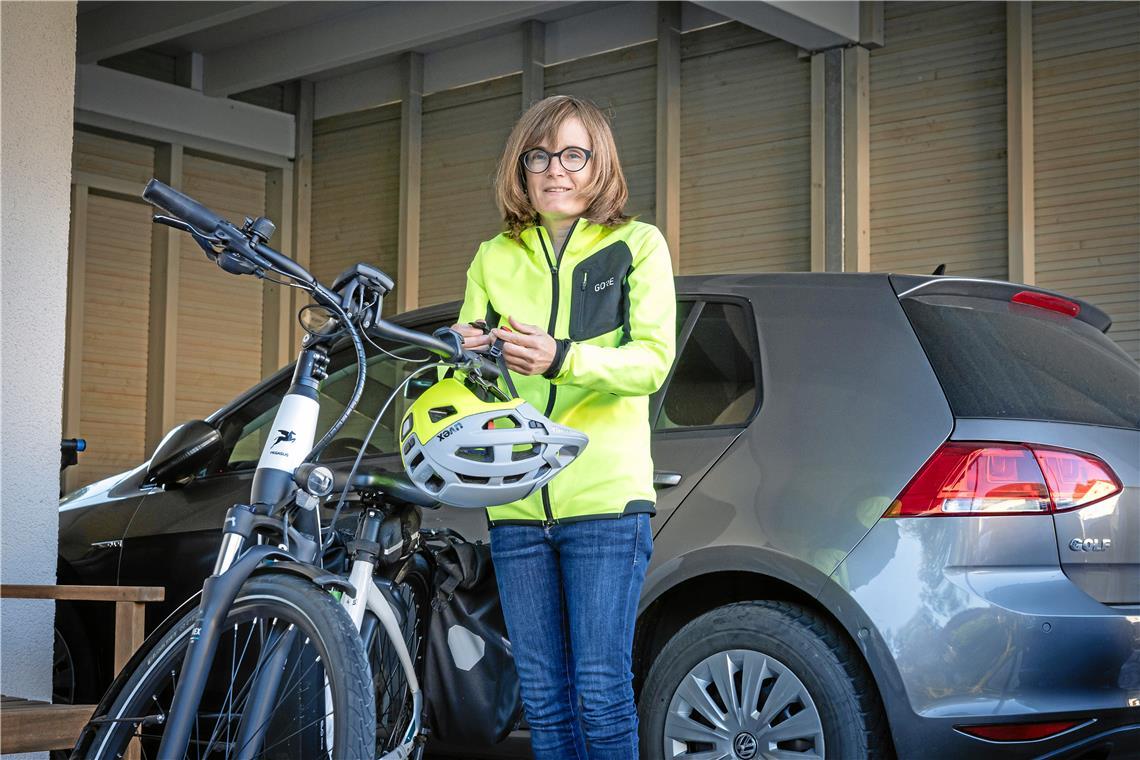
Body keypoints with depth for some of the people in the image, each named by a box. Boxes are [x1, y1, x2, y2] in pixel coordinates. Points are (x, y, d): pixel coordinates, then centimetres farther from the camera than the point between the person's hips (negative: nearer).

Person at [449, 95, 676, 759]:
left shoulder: (638, 245, 6)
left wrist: (561, 359, -25)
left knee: (601, 691, -7)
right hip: (517, 504, 4)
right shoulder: (494, 258, 17)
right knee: (544, 698, 7)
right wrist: (467, 355, -12)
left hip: (607, 498, -4)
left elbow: (653, 359, -7)